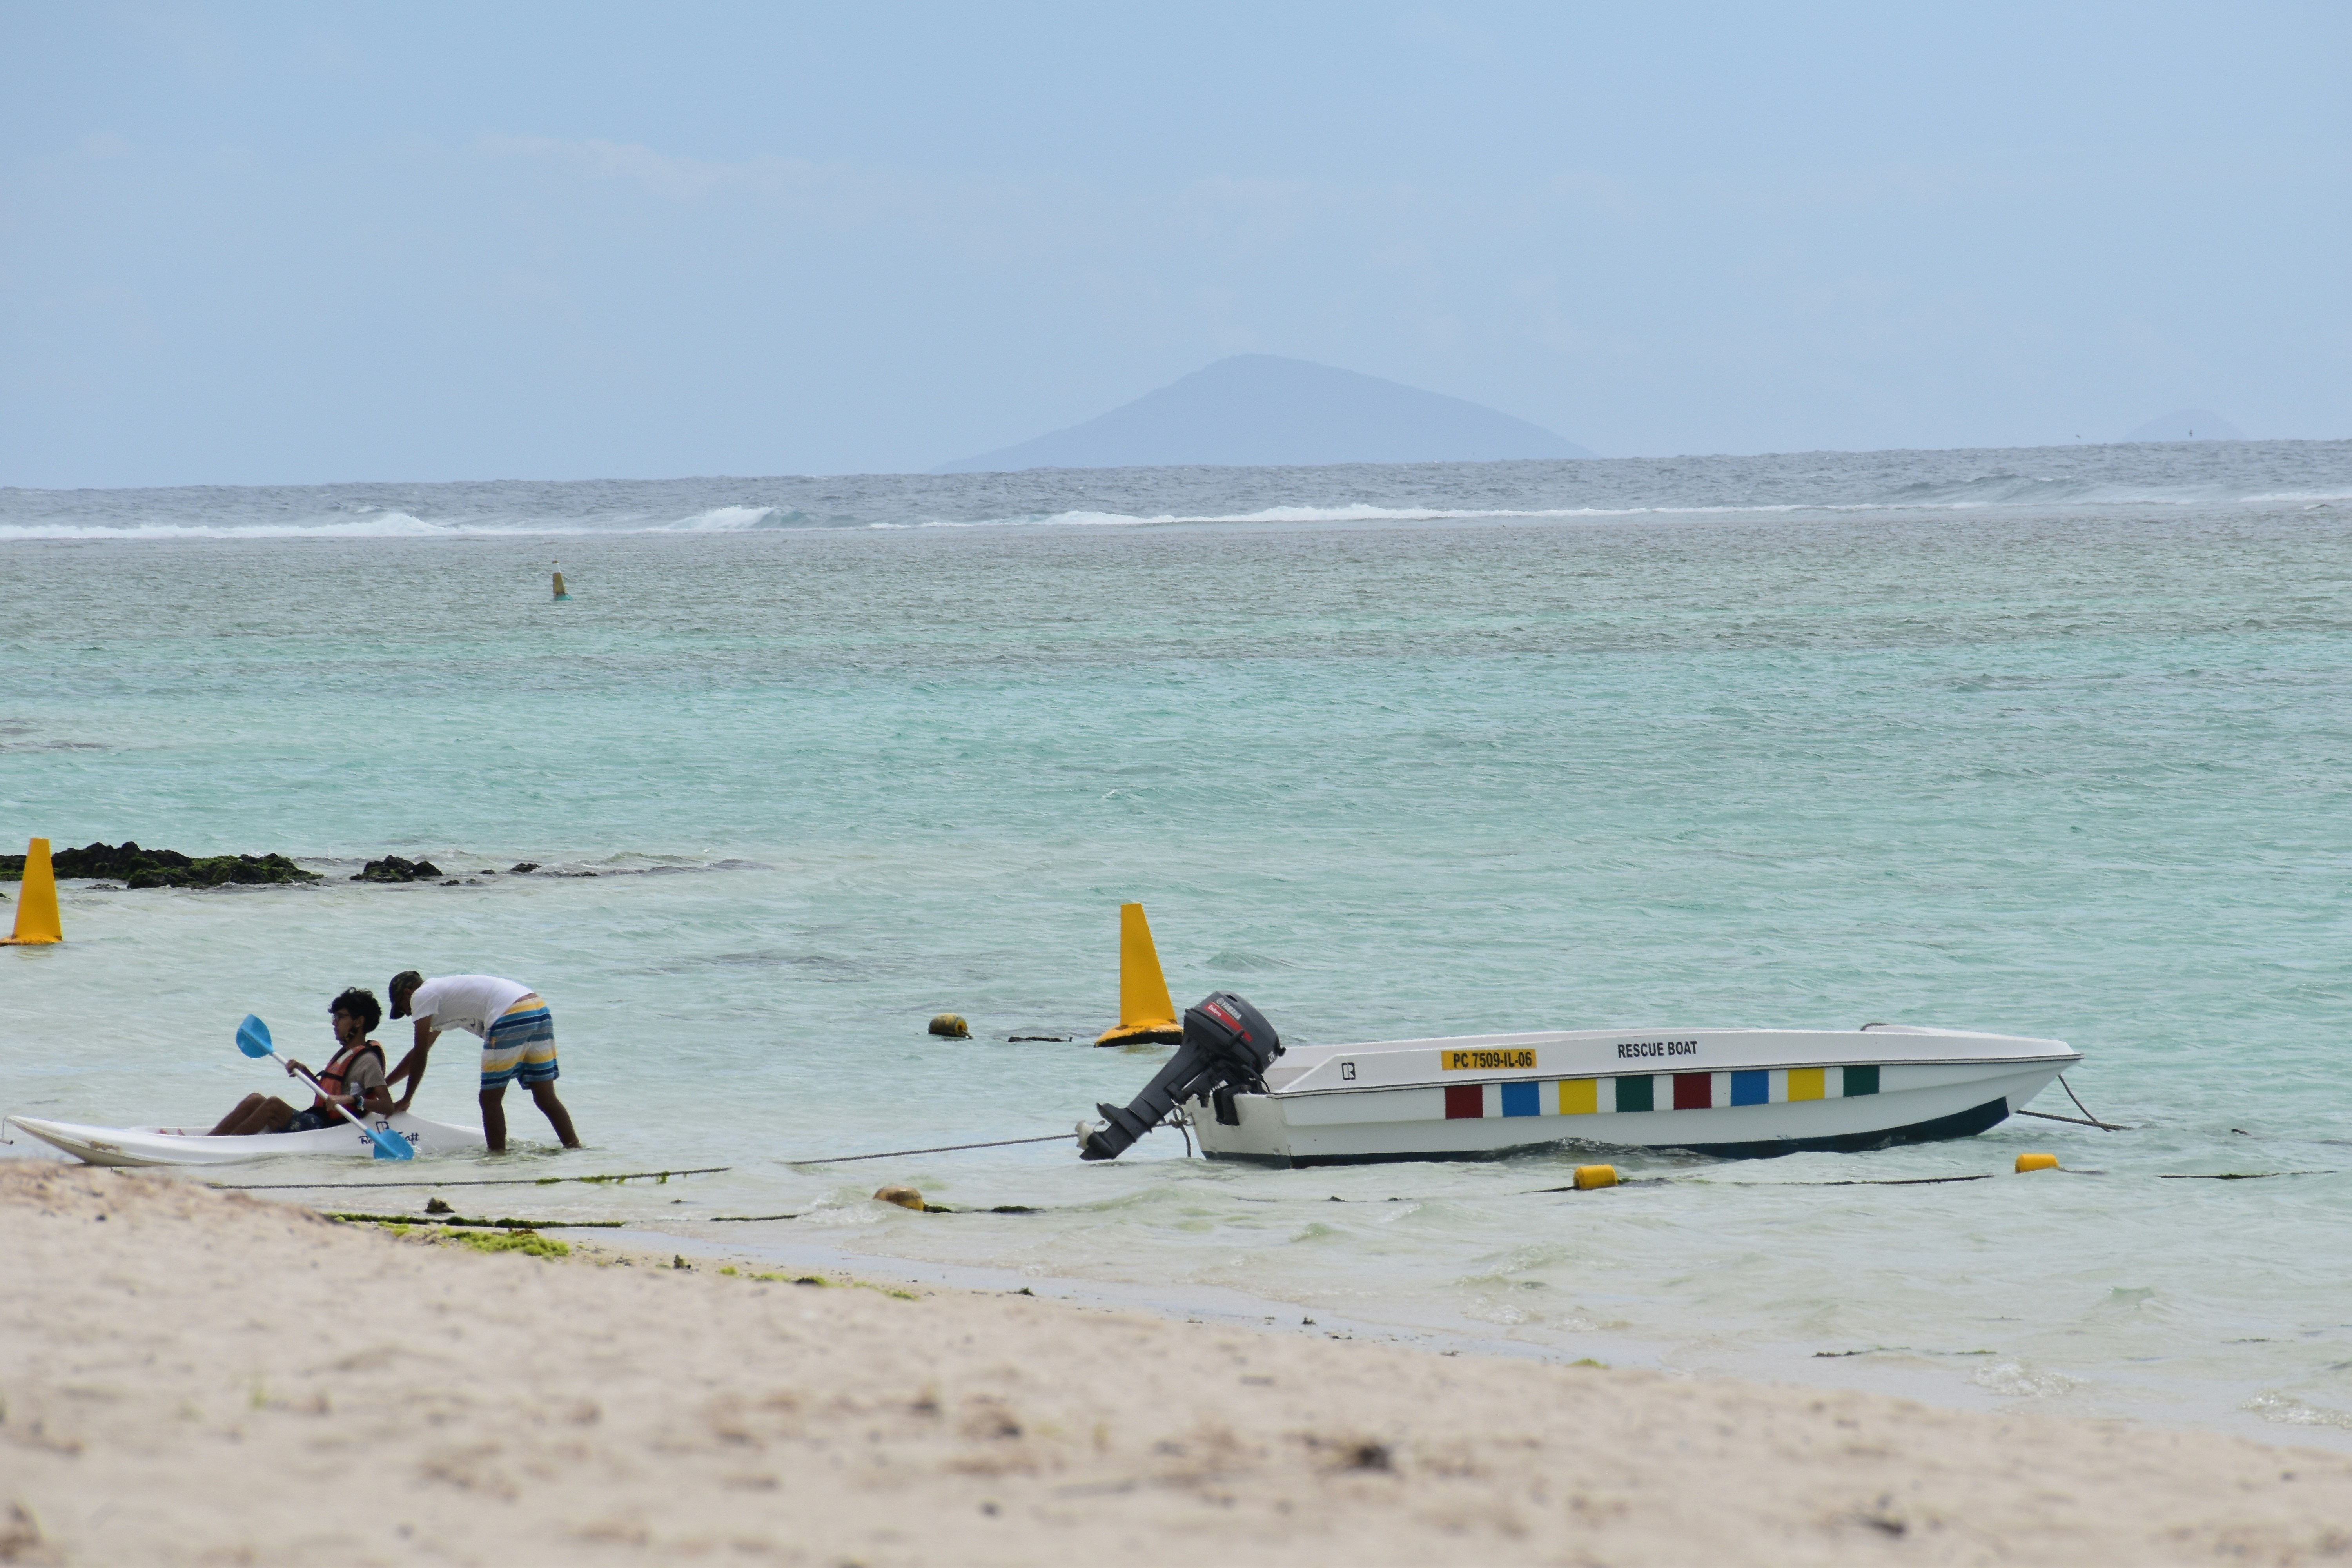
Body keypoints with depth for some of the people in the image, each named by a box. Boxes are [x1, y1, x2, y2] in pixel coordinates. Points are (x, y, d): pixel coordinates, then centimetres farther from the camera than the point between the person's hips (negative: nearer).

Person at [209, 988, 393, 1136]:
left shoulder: (368, 1061, -8)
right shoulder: (345, 1054, 20)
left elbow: (388, 1107, -18)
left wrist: (351, 1100, -31)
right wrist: (305, 1072, 15)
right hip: (317, 1120, 9)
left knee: (273, 1104, -25)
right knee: (255, 1100, -1)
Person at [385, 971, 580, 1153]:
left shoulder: (421, 996, 7)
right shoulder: (438, 992, 34)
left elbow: (421, 1054, 4)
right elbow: (420, 1053, 42)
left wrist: (406, 1099, 13)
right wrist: (383, 1084, 46)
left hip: (511, 1017, -9)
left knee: (491, 1099, 1)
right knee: (546, 1098, 8)